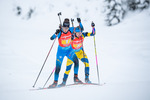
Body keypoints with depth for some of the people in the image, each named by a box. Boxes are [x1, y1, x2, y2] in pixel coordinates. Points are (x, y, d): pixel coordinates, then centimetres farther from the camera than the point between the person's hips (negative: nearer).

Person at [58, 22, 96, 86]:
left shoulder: (83, 35, -19)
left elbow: (93, 33, -18)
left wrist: (93, 27, -33)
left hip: (80, 51, 2)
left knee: (86, 61, -23)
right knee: (68, 67, -3)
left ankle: (87, 78, -17)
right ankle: (64, 82, 17)